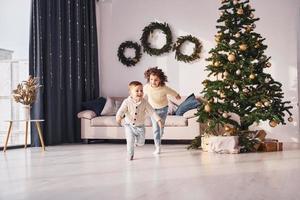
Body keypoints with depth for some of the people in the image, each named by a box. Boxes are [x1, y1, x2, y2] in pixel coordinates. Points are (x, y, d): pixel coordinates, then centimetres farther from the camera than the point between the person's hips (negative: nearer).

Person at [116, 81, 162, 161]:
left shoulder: (144, 102, -10)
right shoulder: (127, 102, -16)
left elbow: (151, 111, -7)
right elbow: (121, 110, -25)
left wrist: (158, 120, -16)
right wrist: (118, 116, -47)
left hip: (140, 126, 2)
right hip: (129, 125, -2)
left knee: (141, 143, 9)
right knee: (130, 142, -7)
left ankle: (136, 138, 44)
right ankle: (130, 155, 17)